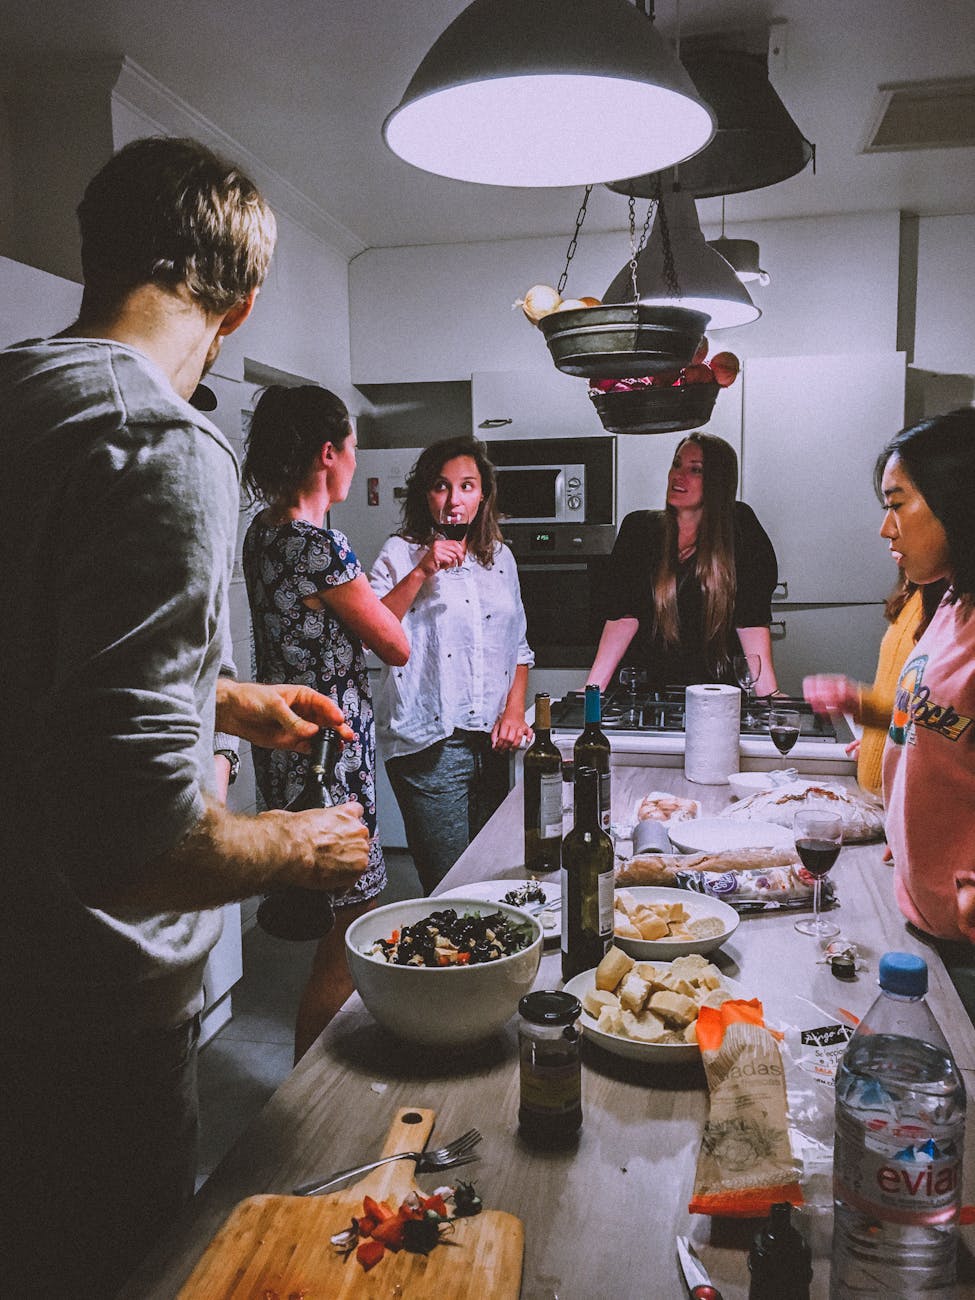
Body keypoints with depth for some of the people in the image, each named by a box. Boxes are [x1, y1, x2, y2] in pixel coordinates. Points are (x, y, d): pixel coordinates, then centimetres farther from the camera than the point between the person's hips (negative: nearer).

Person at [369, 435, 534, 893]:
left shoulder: (500, 557, 14)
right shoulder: (402, 553, -1)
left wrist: (514, 710, 6)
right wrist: (421, 572, -18)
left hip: (492, 742, 5)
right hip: (430, 747, -5)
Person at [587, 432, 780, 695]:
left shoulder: (739, 527, -2)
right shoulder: (638, 527, 3)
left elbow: (752, 619, -7)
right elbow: (623, 616, -3)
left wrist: (769, 693, -16)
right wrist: (592, 688, -12)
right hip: (645, 686, 2)